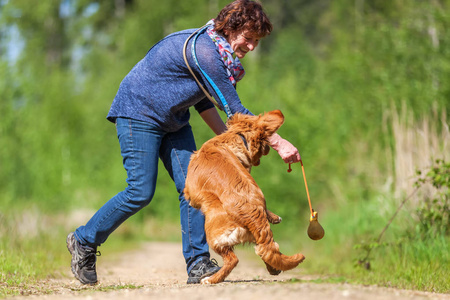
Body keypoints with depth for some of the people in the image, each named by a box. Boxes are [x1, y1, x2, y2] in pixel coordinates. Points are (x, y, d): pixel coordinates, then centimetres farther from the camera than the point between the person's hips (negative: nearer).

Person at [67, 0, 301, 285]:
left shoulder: (216, 48, 3)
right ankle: (84, 241, 8)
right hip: (138, 111, -9)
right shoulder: (204, 51, -27)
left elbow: (201, 96, 15)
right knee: (141, 192, -11)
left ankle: (198, 264, -4)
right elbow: (235, 110, -26)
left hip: (173, 120, 9)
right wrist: (278, 143, -23)